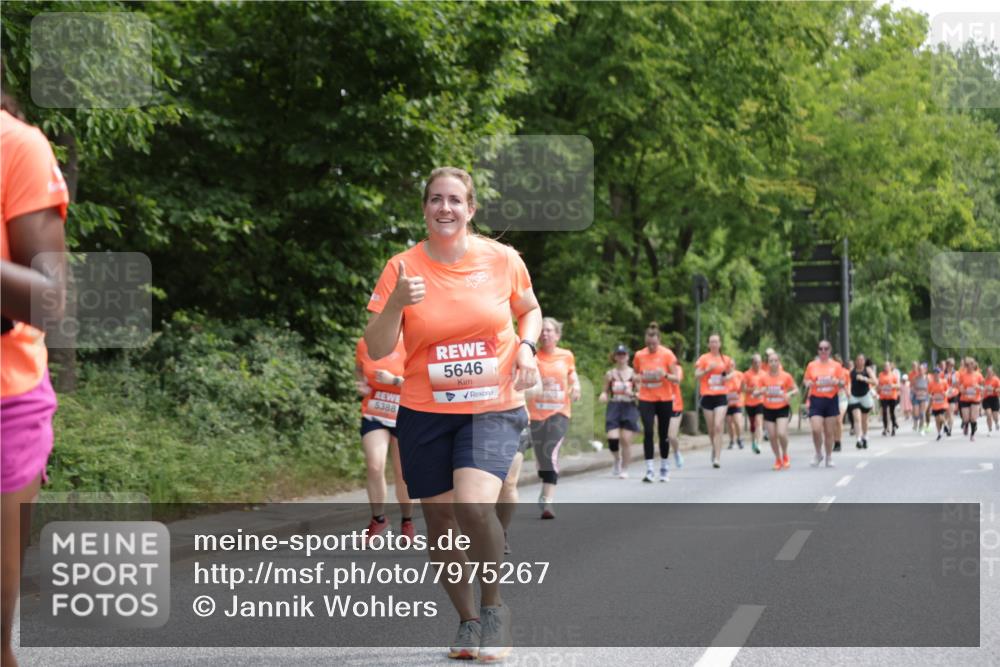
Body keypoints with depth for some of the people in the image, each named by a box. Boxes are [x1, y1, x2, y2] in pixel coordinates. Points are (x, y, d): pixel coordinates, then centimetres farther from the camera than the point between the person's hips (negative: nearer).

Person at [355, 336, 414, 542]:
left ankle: (407, 521, 31)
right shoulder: (364, 344, -3)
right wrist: (361, 384, -2)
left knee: (402, 473, 9)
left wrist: (394, 380, -26)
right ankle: (378, 519, 6)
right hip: (373, 415, 2)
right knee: (374, 466, -15)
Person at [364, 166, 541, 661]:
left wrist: (525, 347, -3)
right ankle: (468, 622, 28)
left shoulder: (503, 259, -2)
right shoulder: (402, 268, -4)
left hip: (492, 409, -2)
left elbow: (529, 310, 17)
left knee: (473, 504, -24)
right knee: (440, 520, 6)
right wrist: (396, 303, -23)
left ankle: (493, 606, 1)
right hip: (424, 415, 2)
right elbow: (376, 349, -6)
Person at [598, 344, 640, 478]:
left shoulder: (633, 373, 3)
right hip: (614, 408, 1)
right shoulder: (610, 374, 7)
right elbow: (606, 391, 13)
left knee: (626, 441, -4)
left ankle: (624, 470, 11)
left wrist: (633, 393, -15)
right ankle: (617, 459, 18)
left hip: (629, 408, -1)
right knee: (612, 438, -13)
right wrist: (603, 396, -9)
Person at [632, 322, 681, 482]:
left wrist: (665, 375, -25)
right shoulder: (639, 355, -1)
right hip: (646, 399, 0)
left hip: (664, 399, 0)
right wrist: (639, 378, -8)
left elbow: (676, 378, -6)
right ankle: (649, 470, -13)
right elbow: (636, 375, 13)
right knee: (648, 432, -13)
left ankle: (665, 468, 23)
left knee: (663, 433, 7)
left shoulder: (667, 354, -7)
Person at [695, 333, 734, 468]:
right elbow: (697, 375, -5)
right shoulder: (704, 358, 0)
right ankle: (715, 449, 35)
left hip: (721, 396, 0)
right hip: (707, 396, 0)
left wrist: (728, 373, -3)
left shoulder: (726, 359, 8)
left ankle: (717, 458, -14)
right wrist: (708, 369, -19)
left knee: (718, 427, -13)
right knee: (711, 429, 7)